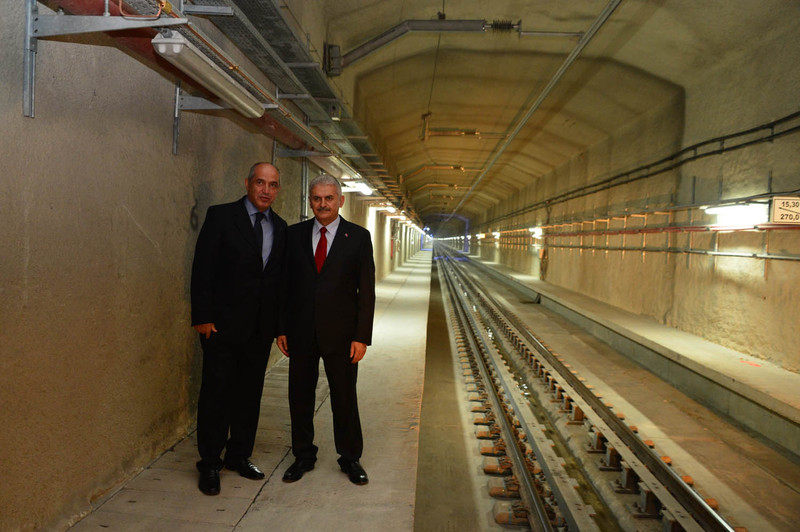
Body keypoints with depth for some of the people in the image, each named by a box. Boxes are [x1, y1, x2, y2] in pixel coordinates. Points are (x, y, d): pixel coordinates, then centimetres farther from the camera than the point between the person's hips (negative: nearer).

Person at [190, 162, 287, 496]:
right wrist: (203, 317, -13)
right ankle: (209, 464, 18)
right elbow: (203, 269, -8)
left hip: (260, 328, 5)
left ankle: (239, 455, 29)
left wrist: (279, 324, 5)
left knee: (249, 393, 13)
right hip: (222, 324, -4)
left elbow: (280, 277, 10)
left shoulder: (280, 228, 9)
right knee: (216, 392, 4)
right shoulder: (221, 217, -4)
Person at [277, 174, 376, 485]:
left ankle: (350, 458, 27)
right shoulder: (295, 234, 5)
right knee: (300, 397, 11)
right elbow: (286, 283, 6)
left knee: (345, 398, 9)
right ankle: (303, 456, 30)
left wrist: (362, 336, -8)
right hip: (301, 332, 2)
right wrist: (282, 329, 1)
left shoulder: (358, 237, -1)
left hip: (340, 333, -2)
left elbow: (366, 290, -3)